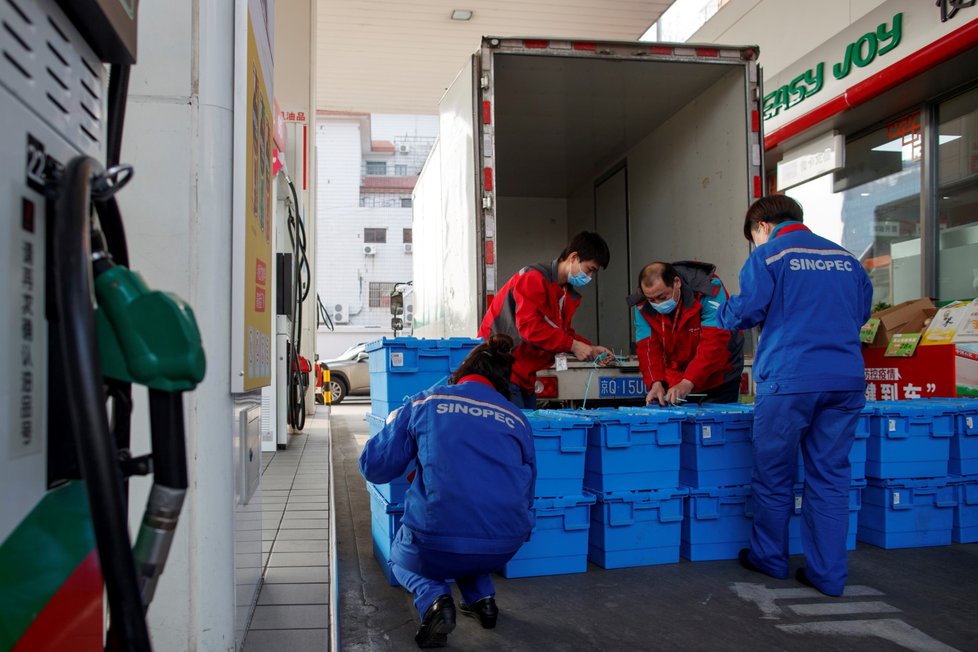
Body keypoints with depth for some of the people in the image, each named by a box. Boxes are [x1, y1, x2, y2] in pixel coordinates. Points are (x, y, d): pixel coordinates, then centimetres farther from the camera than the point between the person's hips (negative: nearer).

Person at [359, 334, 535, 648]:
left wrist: (393, 428, 28)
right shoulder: (517, 418, 10)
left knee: (401, 556, 33)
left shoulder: (424, 403, 4)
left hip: (438, 547, -4)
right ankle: (482, 599, 21)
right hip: (505, 547, 4)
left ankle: (433, 599, 3)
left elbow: (374, 467, 8)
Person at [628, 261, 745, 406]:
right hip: (672, 383, 4)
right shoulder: (643, 305, -11)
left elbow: (715, 342, -31)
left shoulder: (708, 289, -25)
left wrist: (688, 382, -37)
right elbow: (648, 347, -11)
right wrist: (656, 382, -27)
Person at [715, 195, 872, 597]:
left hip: (790, 379, -4)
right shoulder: (845, 257, 14)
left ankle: (769, 558, 25)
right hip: (846, 379, 5)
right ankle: (829, 574, 13)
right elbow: (862, 312, 20)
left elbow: (747, 310, -6)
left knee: (773, 475, 11)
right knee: (831, 476, 10)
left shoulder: (769, 254, -1)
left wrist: (721, 313, 15)